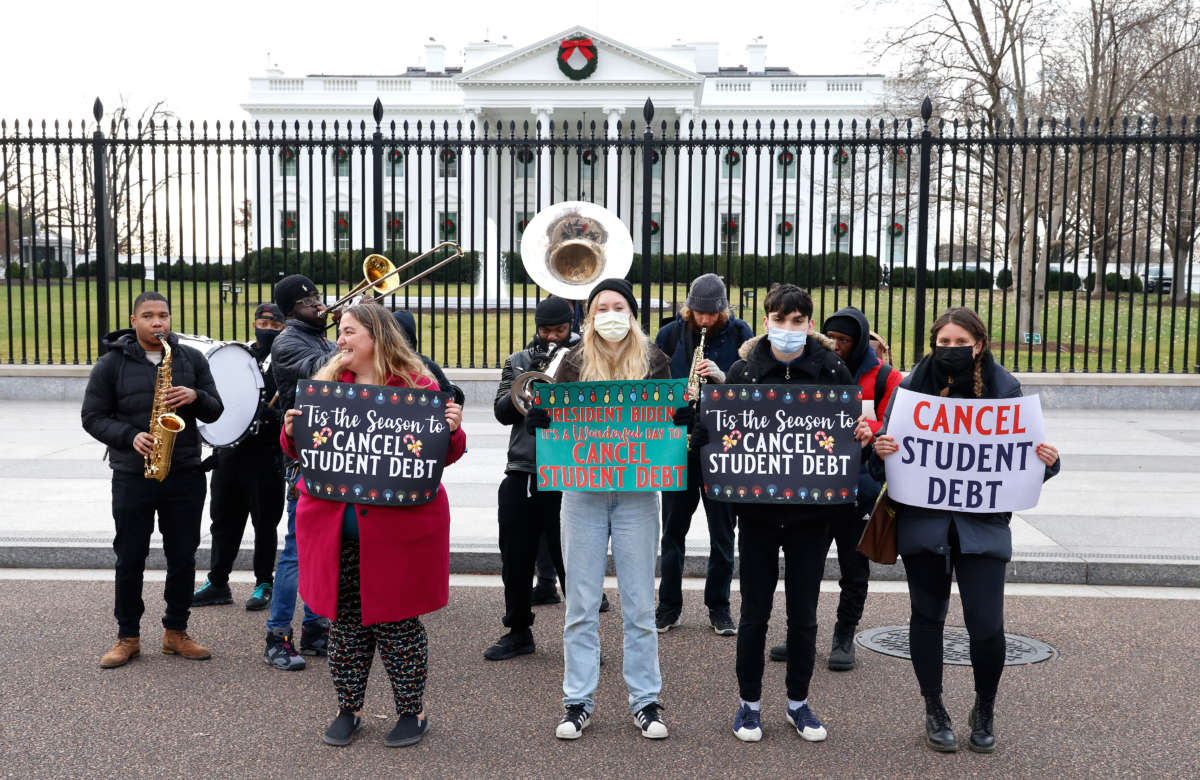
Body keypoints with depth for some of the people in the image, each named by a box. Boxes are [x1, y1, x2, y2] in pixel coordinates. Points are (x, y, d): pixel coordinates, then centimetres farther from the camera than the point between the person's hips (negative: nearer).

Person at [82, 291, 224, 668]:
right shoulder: (112, 363, 1)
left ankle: (176, 632, 20)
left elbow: (215, 411, 7)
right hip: (132, 477, -2)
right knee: (130, 558, 5)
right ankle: (127, 637, 18)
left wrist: (195, 397, -15)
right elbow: (92, 417, 0)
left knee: (183, 557, 7)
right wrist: (130, 437, -15)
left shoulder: (191, 359, 6)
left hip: (185, 475, 2)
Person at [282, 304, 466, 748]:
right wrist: (291, 432, -7)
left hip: (397, 525, -4)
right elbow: (301, 451, 13)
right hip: (334, 525, 4)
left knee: (397, 621, 3)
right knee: (345, 620, 11)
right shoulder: (327, 383, 10)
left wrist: (452, 431, -21)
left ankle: (412, 711, 20)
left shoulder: (417, 385, -1)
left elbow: (445, 455, -1)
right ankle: (349, 710, 26)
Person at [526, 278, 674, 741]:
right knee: (581, 604, 6)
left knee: (639, 604, 6)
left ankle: (645, 702, 17)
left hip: (637, 492, -1)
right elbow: (546, 424, 3)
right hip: (583, 490, 1)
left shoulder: (653, 361, 4)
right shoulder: (575, 362, 5)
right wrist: (539, 409, -19)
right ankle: (578, 702, 16)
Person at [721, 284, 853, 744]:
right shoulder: (743, 370, 0)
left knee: (804, 612, 10)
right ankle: (750, 702, 22)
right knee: (754, 610, 7)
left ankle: (798, 702, 26)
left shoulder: (832, 370, -1)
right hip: (757, 506, 0)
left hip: (811, 506, 0)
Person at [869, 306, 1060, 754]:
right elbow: (887, 451, 4)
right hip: (923, 518, 1)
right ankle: (934, 712, 27)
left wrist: (1047, 460, -14)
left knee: (986, 623, -4)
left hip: (982, 522, -1)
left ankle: (985, 710, 23)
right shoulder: (912, 387, 0)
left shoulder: (1004, 388, 0)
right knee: (927, 616, 9)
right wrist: (880, 449, -19)